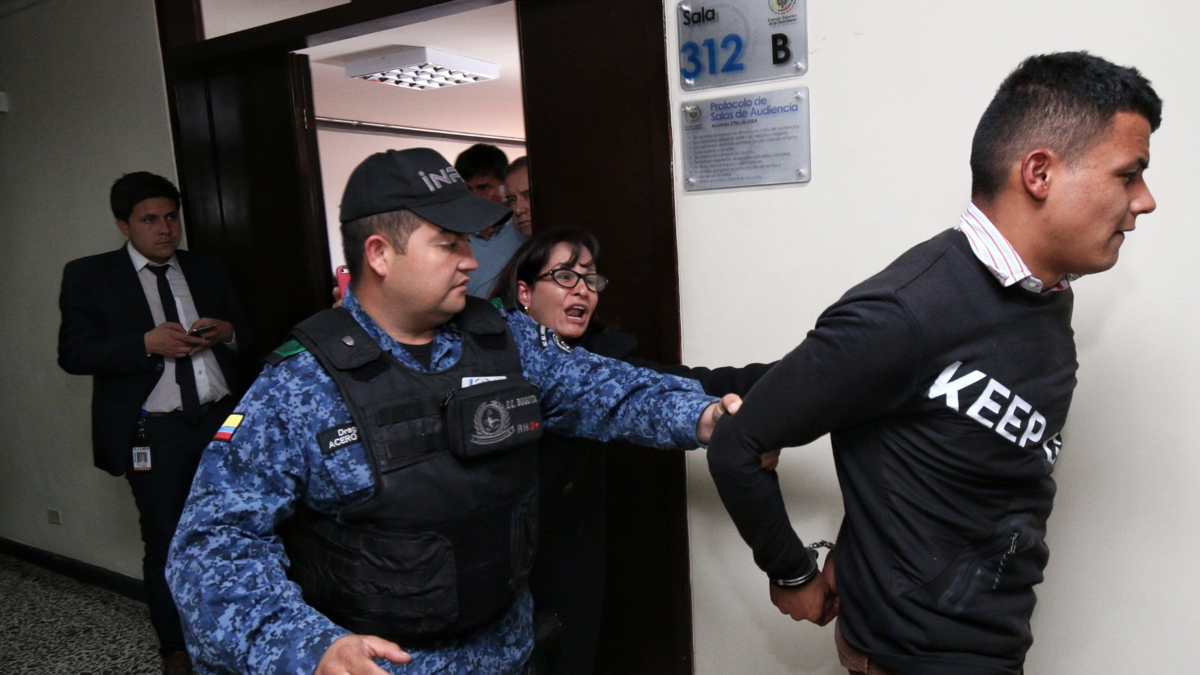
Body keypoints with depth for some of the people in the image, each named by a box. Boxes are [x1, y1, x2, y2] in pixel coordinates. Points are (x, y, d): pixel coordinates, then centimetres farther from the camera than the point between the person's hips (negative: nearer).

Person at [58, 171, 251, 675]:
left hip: (221, 420, 3)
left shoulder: (206, 269, 11)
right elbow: (72, 354, -7)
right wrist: (147, 343, -20)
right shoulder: (89, 276, 0)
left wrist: (226, 333, -9)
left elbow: (245, 337, 15)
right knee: (166, 545, 8)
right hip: (154, 434, -3)